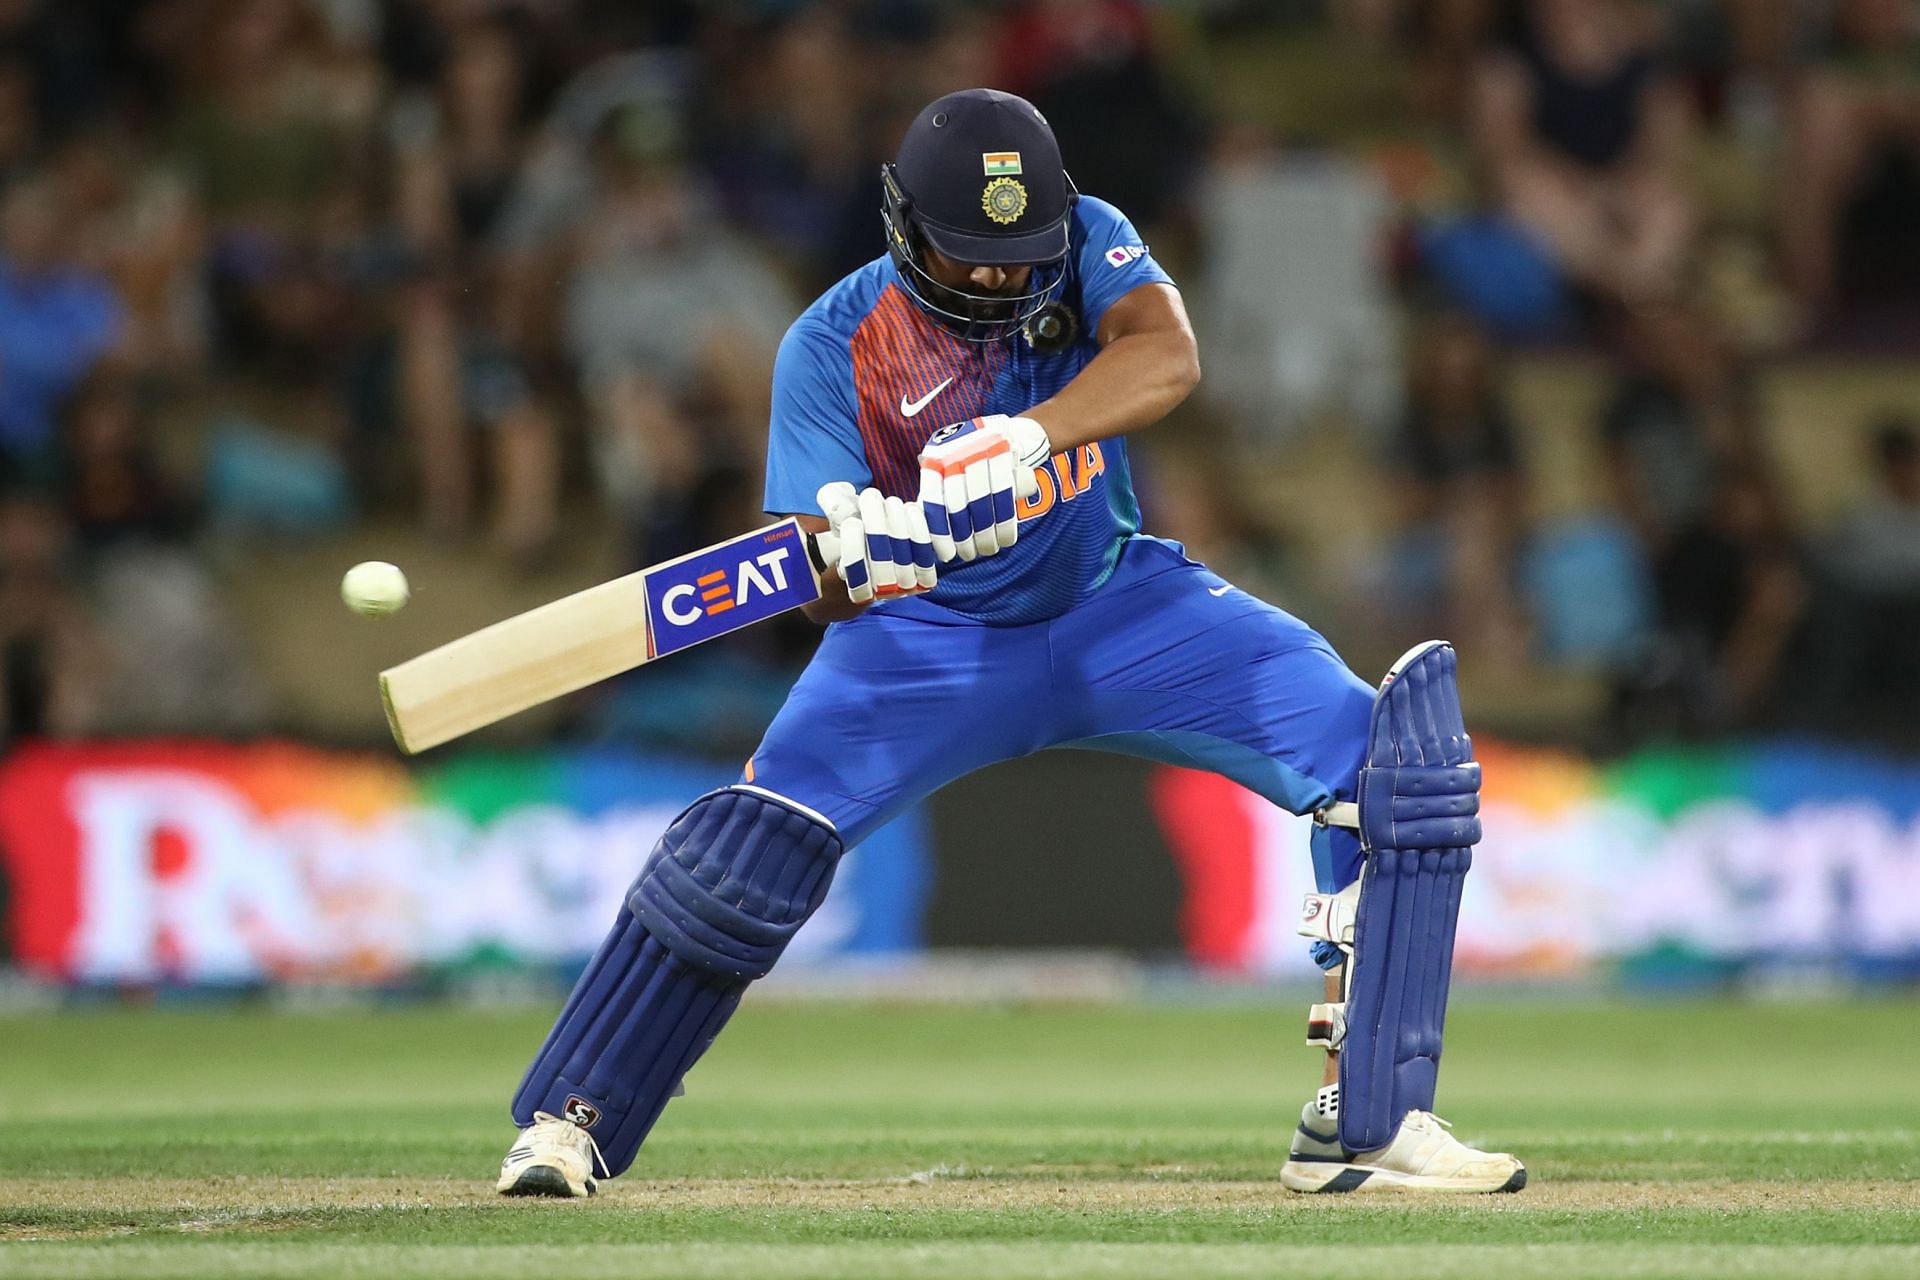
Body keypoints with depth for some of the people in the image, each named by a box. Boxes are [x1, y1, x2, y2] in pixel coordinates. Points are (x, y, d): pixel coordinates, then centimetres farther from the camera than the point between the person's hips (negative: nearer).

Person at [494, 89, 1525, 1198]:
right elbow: (824, 593, -20)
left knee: (1389, 755, -17)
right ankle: (569, 1123, -3)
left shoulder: (1085, 242, -12)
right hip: (931, 638, -2)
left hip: (1118, 607, 2)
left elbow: (1168, 357, -34)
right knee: (751, 846, -21)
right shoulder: (835, 346, -16)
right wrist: (846, 559, -46)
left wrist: (1022, 439, -50)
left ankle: (1364, 1121, -12)